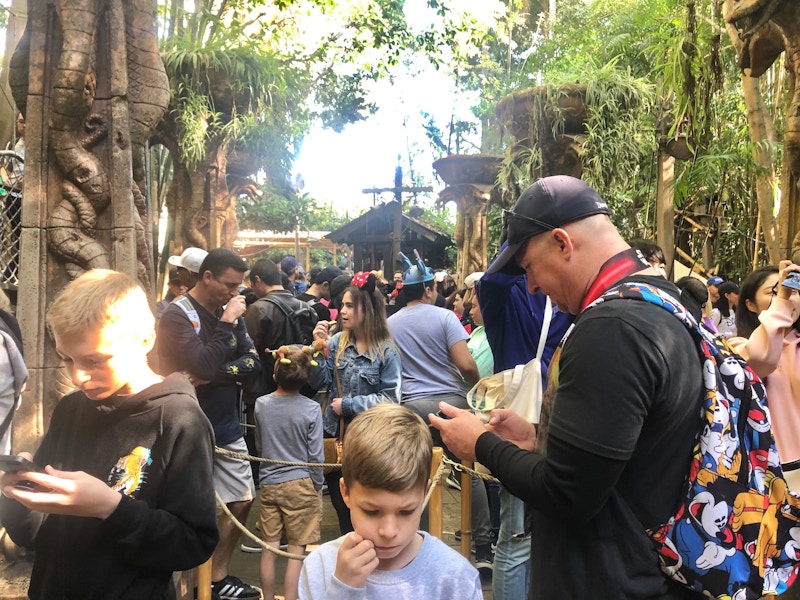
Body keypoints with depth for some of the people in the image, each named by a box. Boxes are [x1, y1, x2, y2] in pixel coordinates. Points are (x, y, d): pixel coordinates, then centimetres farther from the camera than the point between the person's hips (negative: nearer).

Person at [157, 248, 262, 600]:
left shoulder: (229, 311, 5)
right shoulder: (177, 315, -13)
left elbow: (253, 362, -2)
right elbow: (203, 365, -26)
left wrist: (216, 374, -16)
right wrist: (227, 323, -19)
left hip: (227, 426, 7)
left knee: (241, 501, 13)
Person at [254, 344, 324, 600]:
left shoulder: (261, 405, -3)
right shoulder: (311, 409, -13)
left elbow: (259, 447, 10)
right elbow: (316, 456, -8)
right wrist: (317, 487, 5)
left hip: (268, 483, 4)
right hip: (300, 483, -3)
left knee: (269, 548, 12)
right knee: (296, 552, 5)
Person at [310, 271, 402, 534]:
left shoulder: (386, 351, -12)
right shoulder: (336, 341, 0)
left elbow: (391, 399, -17)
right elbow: (318, 383, -3)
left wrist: (348, 405, -17)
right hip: (335, 433, 4)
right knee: (339, 501, 18)